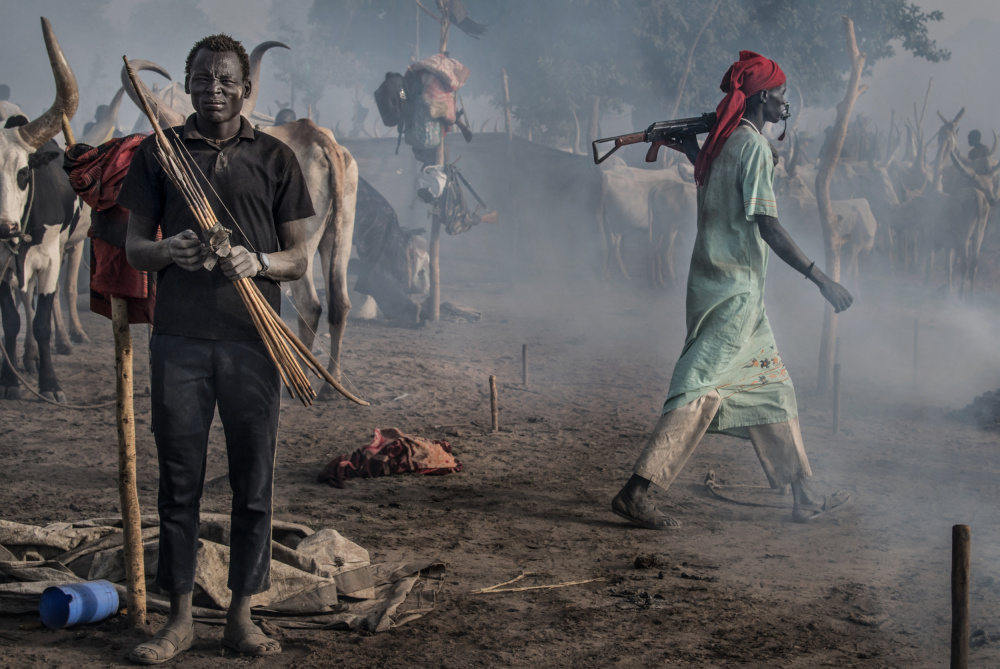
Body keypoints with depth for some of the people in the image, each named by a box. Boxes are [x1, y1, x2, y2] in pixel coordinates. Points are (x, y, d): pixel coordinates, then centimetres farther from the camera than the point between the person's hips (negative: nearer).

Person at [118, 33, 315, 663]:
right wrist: (166, 251, -12)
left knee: (253, 481, 4)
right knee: (179, 480, 4)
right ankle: (180, 617, 14)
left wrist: (258, 262, -14)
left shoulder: (276, 158, 8)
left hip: (253, 337, 0)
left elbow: (299, 259, 8)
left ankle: (242, 615, 16)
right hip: (179, 338, 0)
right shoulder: (159, 151, 10)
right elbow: (134, 245, 11)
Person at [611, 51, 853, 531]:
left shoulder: (721, 142, 12)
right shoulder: (753, 145, -14)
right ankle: (636, 492, -15)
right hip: (735, 290, -10)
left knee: (772, 387, 15)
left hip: (729, 288, 10)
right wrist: (819, 279, -19)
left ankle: (802, 497, 22)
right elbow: (767, 226, -21)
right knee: (701, 391, -12)